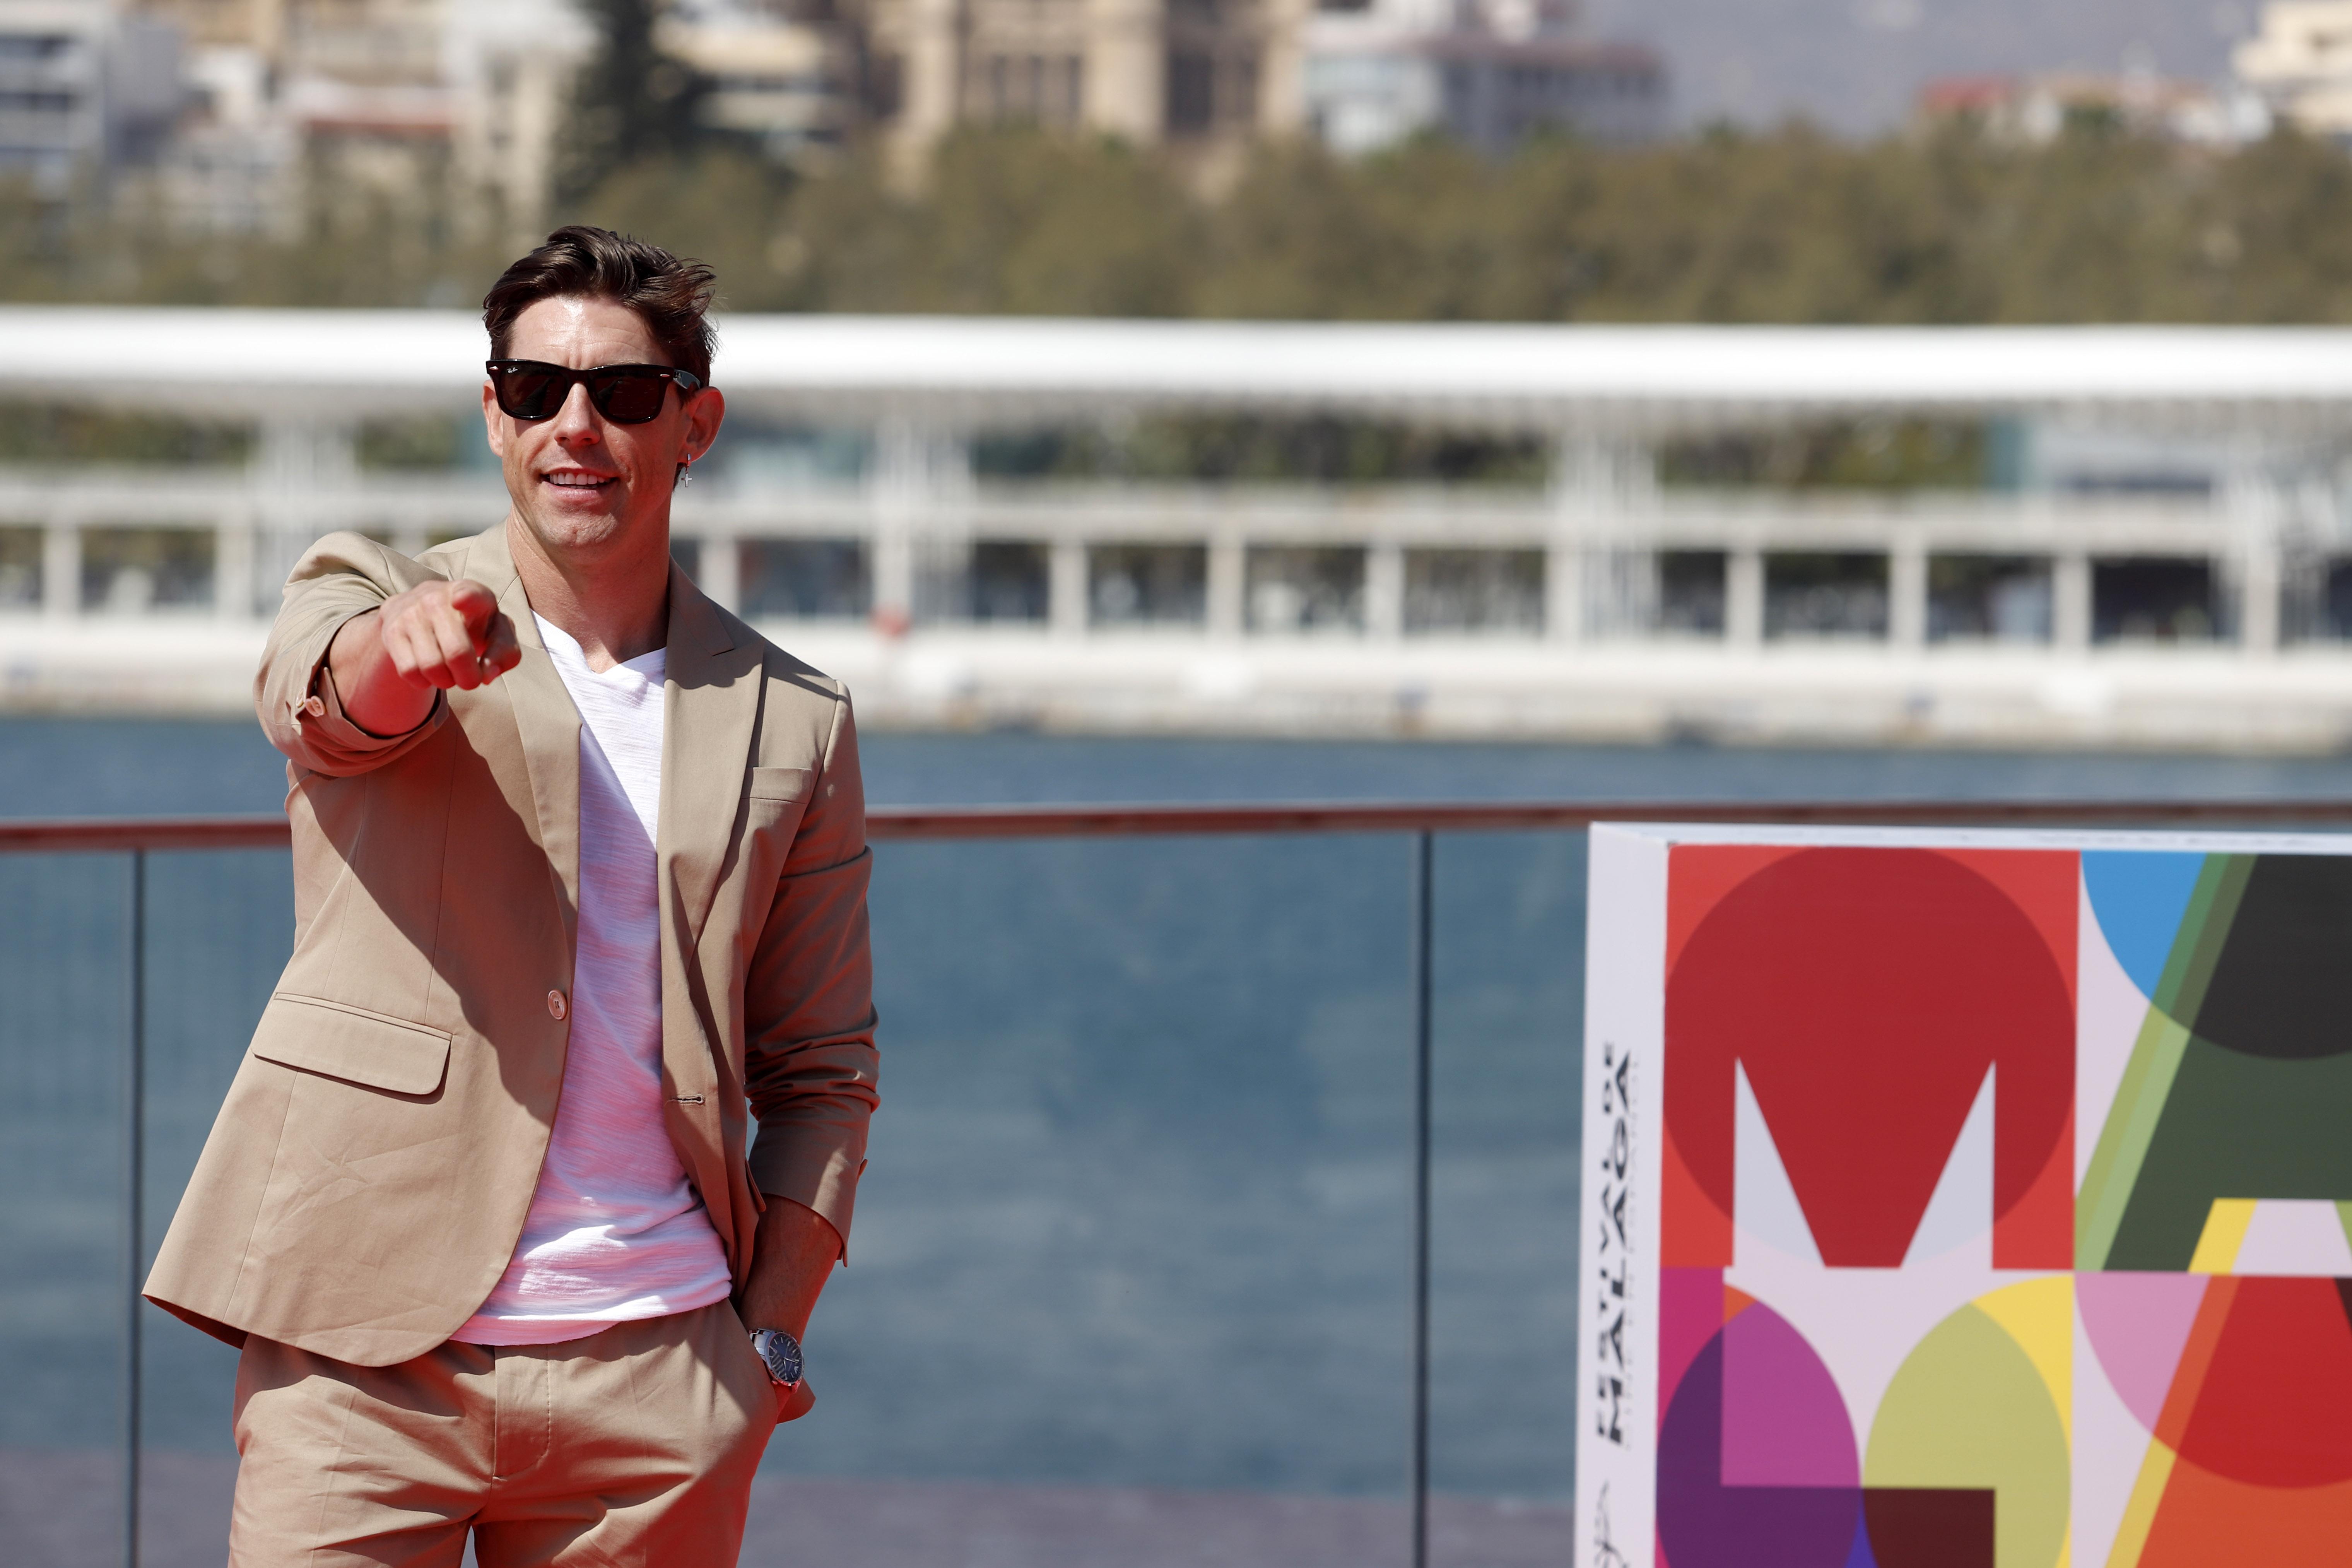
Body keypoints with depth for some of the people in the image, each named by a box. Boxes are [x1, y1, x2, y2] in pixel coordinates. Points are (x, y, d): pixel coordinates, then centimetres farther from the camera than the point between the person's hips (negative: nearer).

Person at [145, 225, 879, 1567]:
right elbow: (324, 694, -19)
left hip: (649, 1368, 2)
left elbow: (822, 1070, 16)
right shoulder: (365, 601, 5)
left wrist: (769, 1334, 5)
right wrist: (406, 645, -43)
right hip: (364, 1351, -2)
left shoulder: (793, 724, 12)